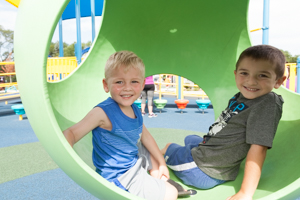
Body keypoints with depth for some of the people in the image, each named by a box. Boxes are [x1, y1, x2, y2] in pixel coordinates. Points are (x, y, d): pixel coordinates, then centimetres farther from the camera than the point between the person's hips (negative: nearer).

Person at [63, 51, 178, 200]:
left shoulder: (134, 110, -3)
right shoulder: (103, 112, -26)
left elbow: (145, 136, 11)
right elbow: (71, 133, -28)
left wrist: (161, 163, 19)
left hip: (135, 160, 8)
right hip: (121, 178, -8)